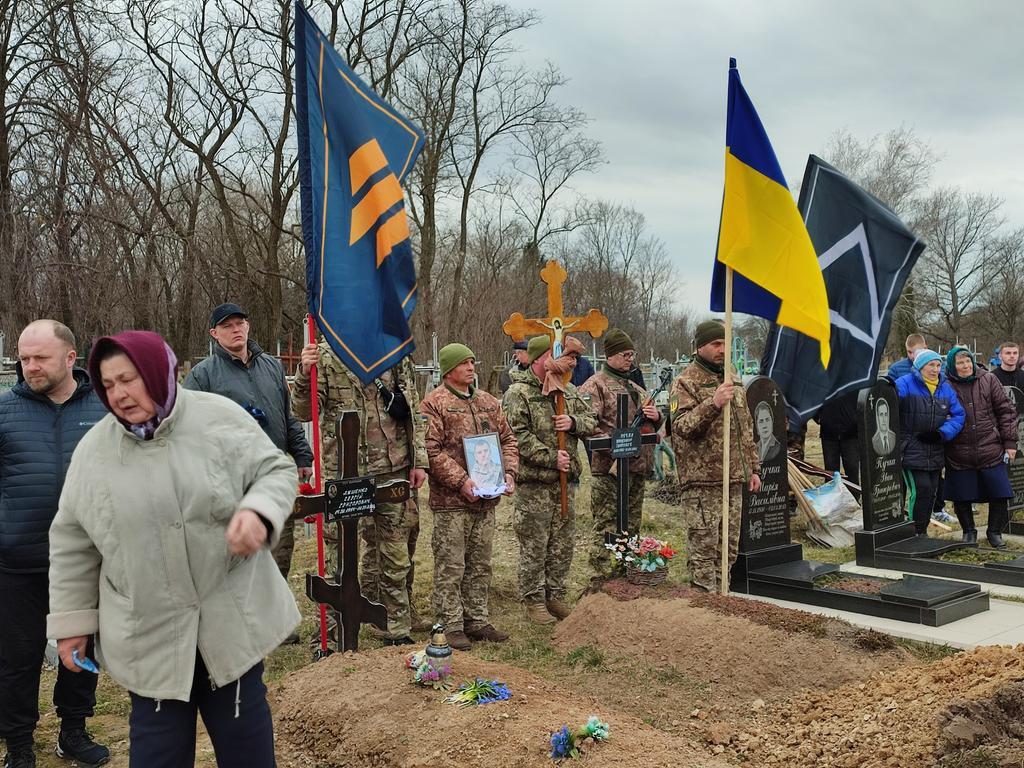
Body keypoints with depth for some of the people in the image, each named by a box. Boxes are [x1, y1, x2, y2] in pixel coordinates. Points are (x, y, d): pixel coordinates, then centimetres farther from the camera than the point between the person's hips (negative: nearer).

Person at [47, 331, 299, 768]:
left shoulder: (219, 419, -8)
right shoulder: (93, 450, -2)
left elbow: (276, 470, -4)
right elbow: (73, 545, 5)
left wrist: (258, 511, -25)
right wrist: (72, 621, 6)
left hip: (233, 620, -1)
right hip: (150, 635, 1)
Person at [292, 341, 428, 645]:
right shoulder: (325, 355, -3)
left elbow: (413, 412, 11)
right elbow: (303, 412, -4)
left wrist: (418, 460, 5)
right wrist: (304, 375, -22)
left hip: (393, 470, 3)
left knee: (396, 557, 11)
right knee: (340, 555, 3)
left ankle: (398, 631, 24)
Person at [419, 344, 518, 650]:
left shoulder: (488, 401, 14)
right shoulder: (433, 404, -7)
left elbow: (507, 439, 18)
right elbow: (431, 450, -14)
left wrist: (508, 472, 2)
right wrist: (460, 480, -20)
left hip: (486, 499, 7)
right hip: (450, 501, -6)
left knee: (480, 566, 14)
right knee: (451, 567, -1)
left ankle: (477, 621, 25)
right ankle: (451, 626, 9)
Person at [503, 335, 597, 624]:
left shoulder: (568, 390, 12)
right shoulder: (519, 393, -10)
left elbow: (592, 421, 14)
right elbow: (518, 436, -17)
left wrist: (574, 422, -8)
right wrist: (551, 458, -18)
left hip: (565, 480, 7)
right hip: (534, 483, -7)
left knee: (563, 544, 13)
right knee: (534, 546, 1)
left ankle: (555, 595, 26)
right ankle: (534, 600, 14)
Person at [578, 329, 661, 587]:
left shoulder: (636, 388, 22)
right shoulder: (595, 386, -4)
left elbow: (654, 424, 30)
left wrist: (655, 416, 6)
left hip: (638, 468, 8)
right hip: (608, 469, -8)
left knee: (632, 527, 15)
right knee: (606, 527, -7)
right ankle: (600, 582, -4)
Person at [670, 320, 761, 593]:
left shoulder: (734, 381, 17)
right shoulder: (686, 383, -6)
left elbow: (746, 429, 23)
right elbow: (681, 426, -19)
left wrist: (753, 468, 20)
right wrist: (713, 403, -29)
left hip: (734, 479, 7)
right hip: (702, 480, -7)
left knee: (729, 548, 13)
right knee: (704, 549, -6)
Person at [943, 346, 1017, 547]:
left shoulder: (988, 380, 3)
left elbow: (1005, 411, 5)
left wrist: (1010, 442, 2)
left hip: (992, 451, 1)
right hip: (959, 456, -1)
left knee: (999, 495, 5)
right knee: (962, 498, 7)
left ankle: (994, 531, 25)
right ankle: (969, 531, 29)